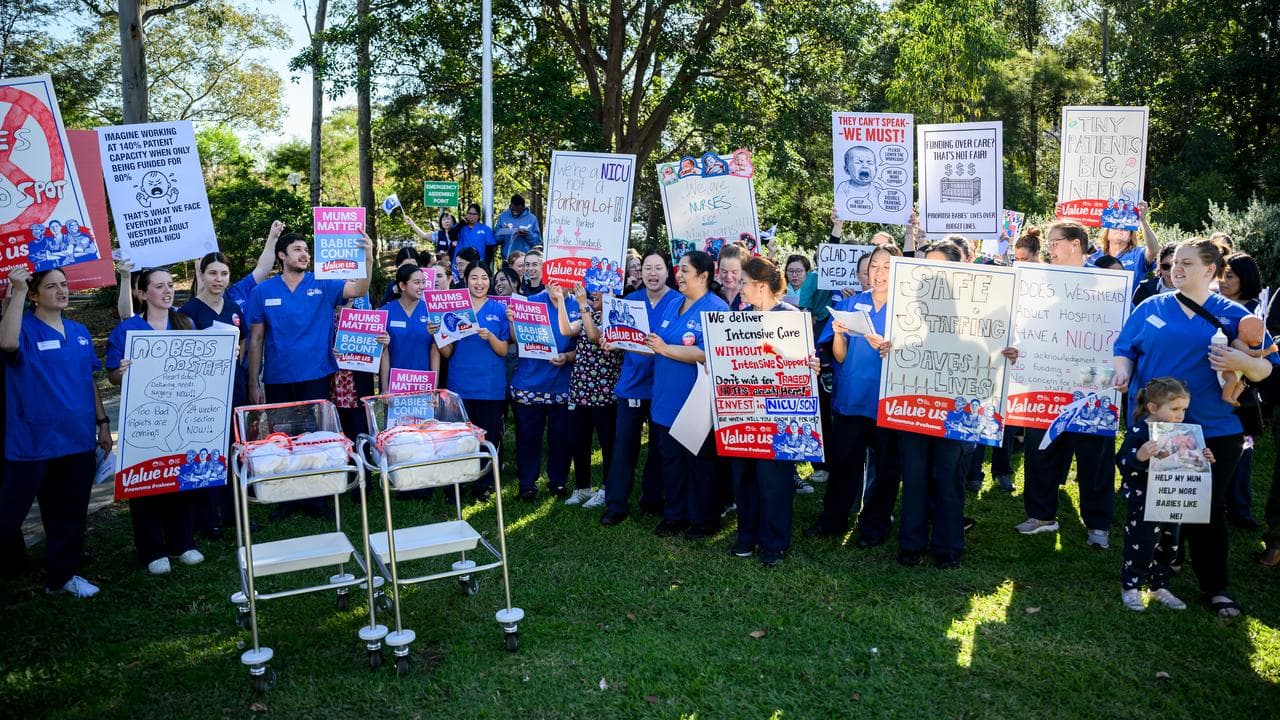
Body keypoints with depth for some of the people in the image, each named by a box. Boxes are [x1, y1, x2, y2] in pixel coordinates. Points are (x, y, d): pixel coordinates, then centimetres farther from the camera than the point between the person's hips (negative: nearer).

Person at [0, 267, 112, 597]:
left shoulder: (80, 332, 9)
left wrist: (102, 422, 12)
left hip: (77, 437, 6)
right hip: (33, 439, -5)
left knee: (70, 512, 14)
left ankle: (61, 575, 27)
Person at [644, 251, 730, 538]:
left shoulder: (716, 309, -13)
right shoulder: (673, 305, 11)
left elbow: (707, 354, -24)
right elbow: (654, 343, 16)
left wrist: (665, 349, -25)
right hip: (667, 399, 7)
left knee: (698, 462, 6)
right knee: (670, 459, 15)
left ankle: (703, 519, 21)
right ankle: (674, 515, 29)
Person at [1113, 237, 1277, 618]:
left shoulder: (1233, 315, 2)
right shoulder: (1150, 308, 5)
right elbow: (1125, 351, 9)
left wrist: (1241, 362, -21)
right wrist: (1123, 371, -13)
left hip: (1215, 430, -1)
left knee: (1209, 509, 4)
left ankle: (1215, 587, 17)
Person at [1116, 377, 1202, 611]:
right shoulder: (1139, 431, -17)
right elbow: (1123, 464, -21)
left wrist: (1202, 460, 2)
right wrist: (1140, 456, -39)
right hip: (1143, 503, -7)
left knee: (1168, 546, 17)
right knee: (1141, 546, 1)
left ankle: (1160, 587, 33)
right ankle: (1130, 587, 18)